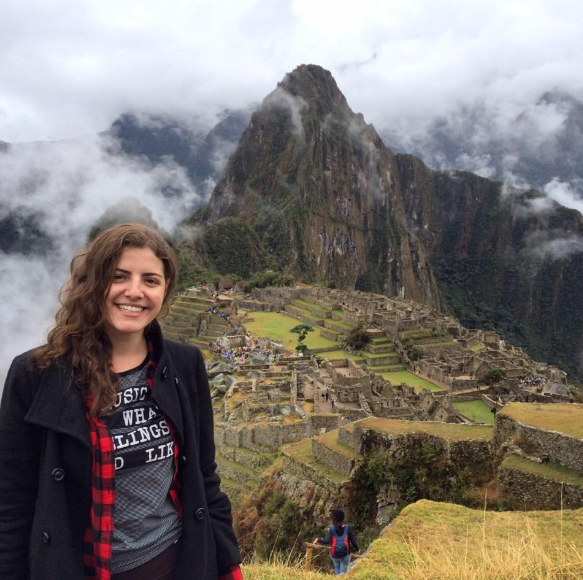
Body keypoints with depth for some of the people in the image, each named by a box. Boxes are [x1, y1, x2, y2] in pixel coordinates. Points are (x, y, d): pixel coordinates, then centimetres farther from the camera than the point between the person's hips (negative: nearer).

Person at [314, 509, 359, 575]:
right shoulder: (348, 528, -3)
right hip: (345, 553, -1)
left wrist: (318, 540, 4)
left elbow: (328, 541, -10)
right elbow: (353, 540, -3)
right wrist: (357, 549, 14)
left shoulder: (332, 528, -4)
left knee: (337, 568, 21)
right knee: (343, 571, 9)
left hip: (335, 554, 1)